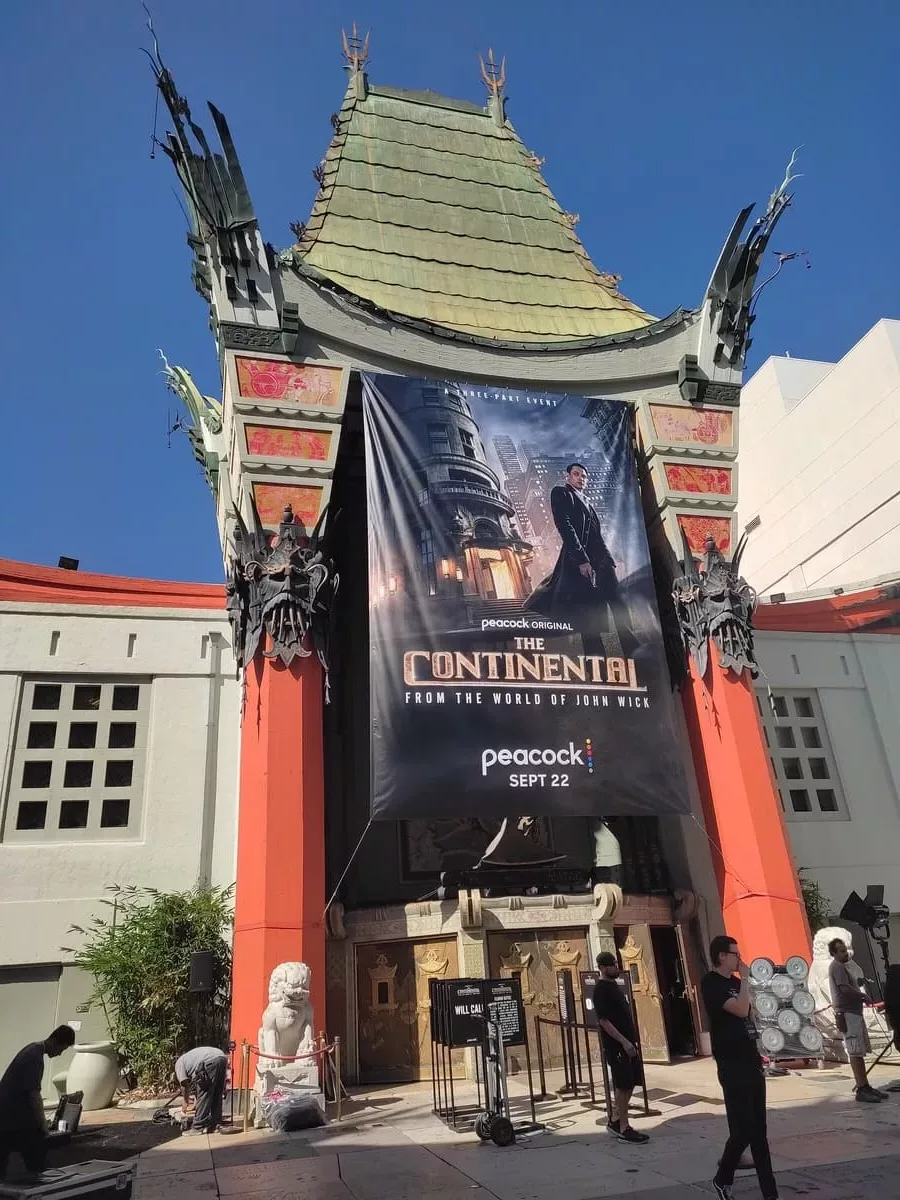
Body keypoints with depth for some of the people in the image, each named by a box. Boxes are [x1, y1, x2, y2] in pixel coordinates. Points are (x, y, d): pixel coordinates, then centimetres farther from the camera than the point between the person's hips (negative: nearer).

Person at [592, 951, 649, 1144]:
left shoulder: (614, 986, 13)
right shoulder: (601, 990, -15)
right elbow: (603, 1020, -20)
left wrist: (631, 1040, 18)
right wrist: (623, 1041, -22)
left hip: (628, 1043, 9)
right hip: (616, 1045, -9)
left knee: (629, 1084, 13)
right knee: (623, 1085, -3)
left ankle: (615, 1120, 25)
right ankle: (623, 1128, 7)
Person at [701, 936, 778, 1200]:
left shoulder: (735, 982, 12)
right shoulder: (711, 983, -14)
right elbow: (741, 1010, -26)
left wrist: (757, 1055, 19)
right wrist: (745, 978, -15)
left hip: (751, 1063, 8)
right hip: (733, 1067, -8)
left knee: (759, 1132, 11)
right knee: (742, 1131, -5)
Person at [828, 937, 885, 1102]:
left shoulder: (844, 965, 20)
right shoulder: (837, 966, -13)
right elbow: (845, 988, -20)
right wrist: (863, 995, -7)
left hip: (855, 1012, 10)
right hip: (847, 1013, -10)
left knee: (859, 1051, 13)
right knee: (855, 1052, -9)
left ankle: (864, 1086, 18)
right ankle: (861, 1090, -9)